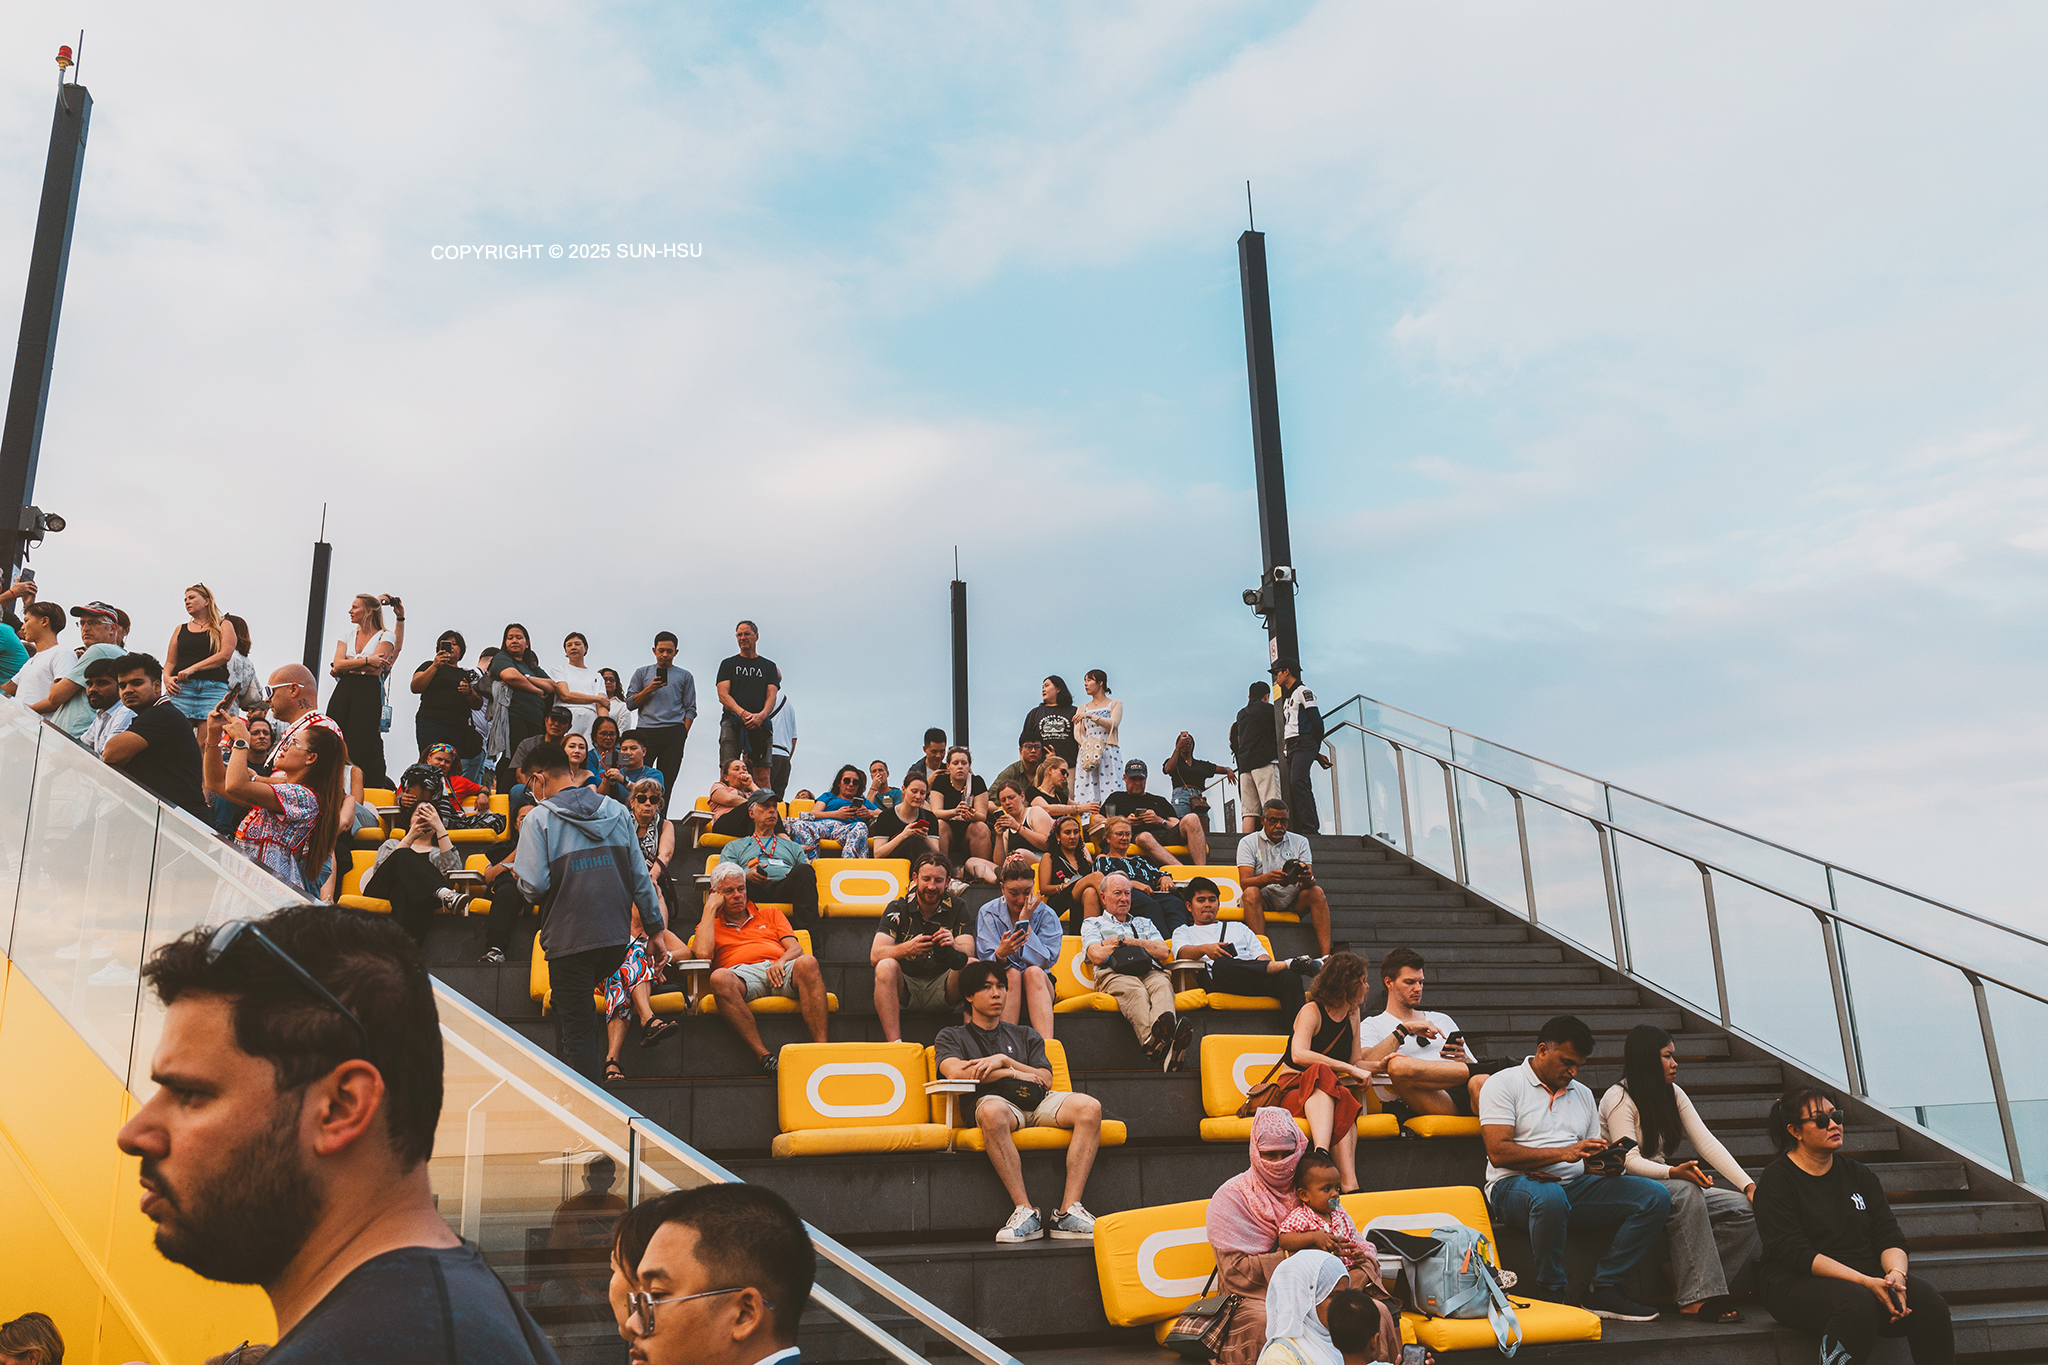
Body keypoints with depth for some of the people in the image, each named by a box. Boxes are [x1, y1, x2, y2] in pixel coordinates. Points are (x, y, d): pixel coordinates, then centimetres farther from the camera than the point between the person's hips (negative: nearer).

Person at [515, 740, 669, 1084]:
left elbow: (534, 887, -14)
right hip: (618, 936, 5)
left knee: (577, 1032, 2)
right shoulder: (617, 811, 8)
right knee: (575, 1007, 26)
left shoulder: (539, 818, -6)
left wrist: (518, 876, 9)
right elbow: (641, 878, 8)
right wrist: (655, 931, 14)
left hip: (570, 939, -5)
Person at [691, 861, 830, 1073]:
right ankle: (763, 1054, -42)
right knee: (720, 978, -39)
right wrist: (710, 908, 12)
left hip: (778, 973, 1)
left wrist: (780, 962, -8)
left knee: (807, 963, -35)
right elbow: (702, 953, 3)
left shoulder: (770, 914, 32)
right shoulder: (710, 926, 27)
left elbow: (796, 948, 17)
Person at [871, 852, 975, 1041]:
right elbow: (875, 955, -15)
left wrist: (953, 946, -38)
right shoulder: (898, 908, -2)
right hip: (904, 989, 0)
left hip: (942, 989, 0)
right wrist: (908, 948, -36)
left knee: (973, 966, -25)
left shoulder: (957, 909, 2)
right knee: (885, 966, -32)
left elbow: (969, 952, -12)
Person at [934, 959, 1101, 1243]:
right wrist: (1015, 1074, 2)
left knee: (1090, 1107, -27)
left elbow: (1045, 1080, 14)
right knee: (992, 1112, -42)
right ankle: (1025, 1210, -37)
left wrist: (1003, 1061, 0)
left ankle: (1069, 1210, -31)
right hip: (994, 1100, -3)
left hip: (1037, 1103, 3)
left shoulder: (1026, 1036, 29)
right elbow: (955, 1072, -2)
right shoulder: (952, 1036, 21)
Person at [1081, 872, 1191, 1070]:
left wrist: (1124, 940, 10)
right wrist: (1141, 945, 12)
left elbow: (1164, 952, 17)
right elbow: (1097, 956, 6)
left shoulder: (1145, 924, 38)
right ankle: (1155, 1042, -71)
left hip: (1150, 971, 3)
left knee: (1162, 985, -37)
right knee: (1134, 990, -41)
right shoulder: (1093, 924, 28)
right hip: (1115, 974, -3)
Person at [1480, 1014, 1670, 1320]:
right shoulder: (1504, 1084, 0)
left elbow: (1591, 1161, 21)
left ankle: (1603, 1289, -12)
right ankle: (1552, 1293, -19)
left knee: (1656, 1195, -12)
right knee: (1550, 1197, -42)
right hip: (1514, 1185, -6)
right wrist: (1564, 1153, -18)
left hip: (1574, 1186, 6)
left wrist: (1605, 1163, -4)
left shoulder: (1583, 1094, 22)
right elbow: (1499, 1153, -12)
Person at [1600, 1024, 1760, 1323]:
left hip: (1662, 1182, 8)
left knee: (1743, 1209, -13)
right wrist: (1673, 1173, -40)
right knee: (1686, 1192, -37)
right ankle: (1696, 1298, -35)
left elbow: (1707, 1144, 2)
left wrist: (1749, 1185, -11)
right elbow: (1630, 1161, -21)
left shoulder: (1673, 1095, 10)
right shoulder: (1619, 1098, -12)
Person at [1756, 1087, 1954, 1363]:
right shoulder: (1776, 1181, -3)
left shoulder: (1860, 1175, 15)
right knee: (1857, 1304, -36)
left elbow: (1890, 1237, 8)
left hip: (1868, 1276, 6)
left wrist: (1896, 1273, -16)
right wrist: (1865, 1282, -22)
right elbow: (1796, 1253, -13)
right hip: (1800, 1283, -5)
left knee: (1928, 1303, -23)